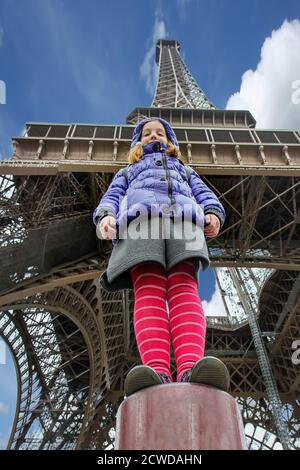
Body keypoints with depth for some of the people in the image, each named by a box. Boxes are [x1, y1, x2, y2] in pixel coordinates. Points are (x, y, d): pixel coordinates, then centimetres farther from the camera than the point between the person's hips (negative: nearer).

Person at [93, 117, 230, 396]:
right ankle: (158, 372, -48)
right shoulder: (128, 172, 43)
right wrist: (105, 215, -2)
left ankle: (190, 370, -49)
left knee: (184, 289, -28)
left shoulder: (185, 170, 45)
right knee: (149, 290, -28)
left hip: (184, 216, 1)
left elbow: (204, 193, 26)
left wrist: (213, 213, 1)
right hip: (140, 215, 0)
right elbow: (112, 196, 24)